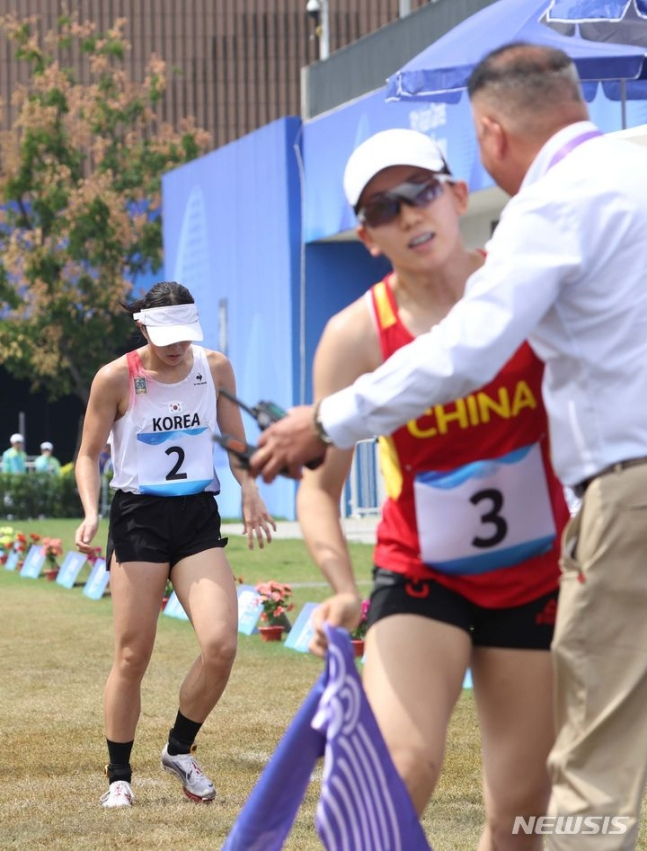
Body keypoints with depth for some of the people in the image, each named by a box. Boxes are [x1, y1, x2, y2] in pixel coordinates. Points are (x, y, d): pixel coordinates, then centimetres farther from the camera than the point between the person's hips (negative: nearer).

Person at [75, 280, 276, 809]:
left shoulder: (216, 368, 3)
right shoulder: (116, 378, -6)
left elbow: (236, 442, 16)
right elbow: (89, 454, 2)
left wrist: (251, 495, 1)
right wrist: (90, 513, -13)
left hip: (199, 518, 3)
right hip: (138, 518, -3)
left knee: (221, 645, -13)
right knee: (133, 656, -3)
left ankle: (180, 750, 10)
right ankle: (119, 777, 13)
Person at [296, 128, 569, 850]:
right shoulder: (358, 335, -12)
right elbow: (319, 485, -10)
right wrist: (343, 589, -26)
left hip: (537, 581, 2)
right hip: (422, 580, -2)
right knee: (401, 770, -24)